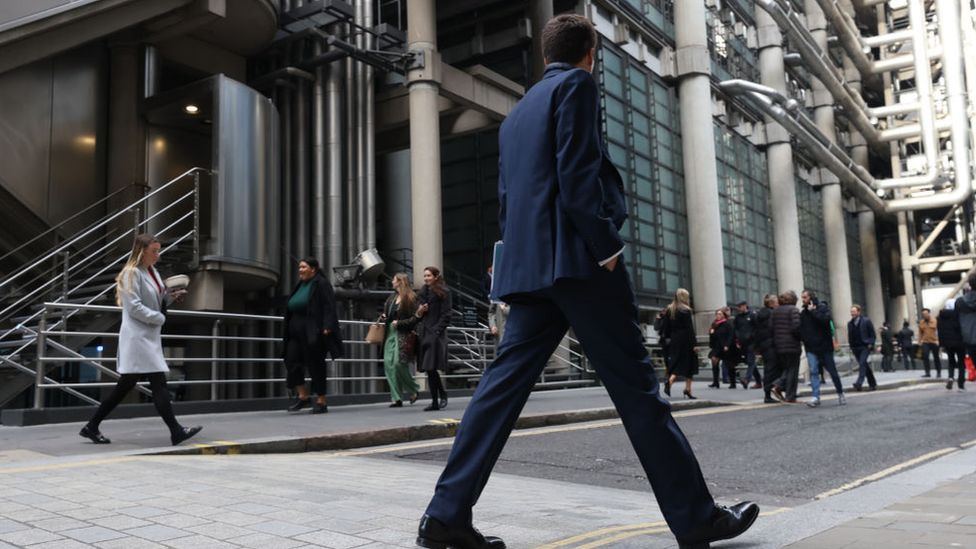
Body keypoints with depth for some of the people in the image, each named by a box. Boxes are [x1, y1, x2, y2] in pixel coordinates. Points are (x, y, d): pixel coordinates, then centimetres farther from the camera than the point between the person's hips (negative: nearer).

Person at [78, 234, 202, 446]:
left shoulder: (153, 272, 16)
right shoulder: (131, 274, -11)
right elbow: (135, 307, -18)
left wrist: (171, 295, 5)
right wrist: (160, 318, -13)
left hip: (149, 337, 10)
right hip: (137, 337, -10)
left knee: (126, 385, 12)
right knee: (158, 382, -10)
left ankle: (91, 427, 20)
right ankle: (176, 431, -9)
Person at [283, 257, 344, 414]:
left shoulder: (321, 284, -5)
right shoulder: (300, 285, 18)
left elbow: (329, 307, -14)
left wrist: (327, 327, -23)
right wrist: (288, 332, 19)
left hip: (314, 333, -8)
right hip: (296, 333, 8)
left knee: (315, 365, -3)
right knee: (292, 361, -1)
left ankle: (321, 401, 6)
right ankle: (303, 396, 9)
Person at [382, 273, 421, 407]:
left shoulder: (411, 298, -6)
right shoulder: (391, 298, 17)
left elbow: (415, 318, -11)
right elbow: (387, 314, 30)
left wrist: (399, 323, -14)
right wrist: (384, 318, 8)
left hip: (403, 335, -7)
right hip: (390, 334, 7)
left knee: (399, 363, -12)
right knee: (388, 364, -2)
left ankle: (413, 390, 13)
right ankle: (396, 398, 3)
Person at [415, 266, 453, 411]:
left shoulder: (443, 292, -2)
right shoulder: (423, 292, 18)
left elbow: (446, 314, -8)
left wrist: (437, 331, -16)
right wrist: (419, 311, 1)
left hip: (436, 333, -7)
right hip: (424, 333, 7)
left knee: (432, 368, -13)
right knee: (429, 369, 6)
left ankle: (443, 394, 4)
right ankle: (435, 401, 11)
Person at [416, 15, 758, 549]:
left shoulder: (515, 115, 25)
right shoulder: (576, 85, 2)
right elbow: (576, 171, -12)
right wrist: (606, 246, -13)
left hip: (529, 265, 8)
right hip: (576, 256, -8)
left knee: (504, 383, 4)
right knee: (635, 384, -3)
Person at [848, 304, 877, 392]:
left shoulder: (866, 321, 0)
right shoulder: (850, 323, 11)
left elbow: (872, 333, 1)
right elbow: (849, 336, 15)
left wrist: (871, 344, -9)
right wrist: (851, 347, 8)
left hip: (865, 346, -5)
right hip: (855, 348, 5)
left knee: (862, 363, -19)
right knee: (864, 365, 10)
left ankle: (859, 383, -27)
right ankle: (872, 384, 19)